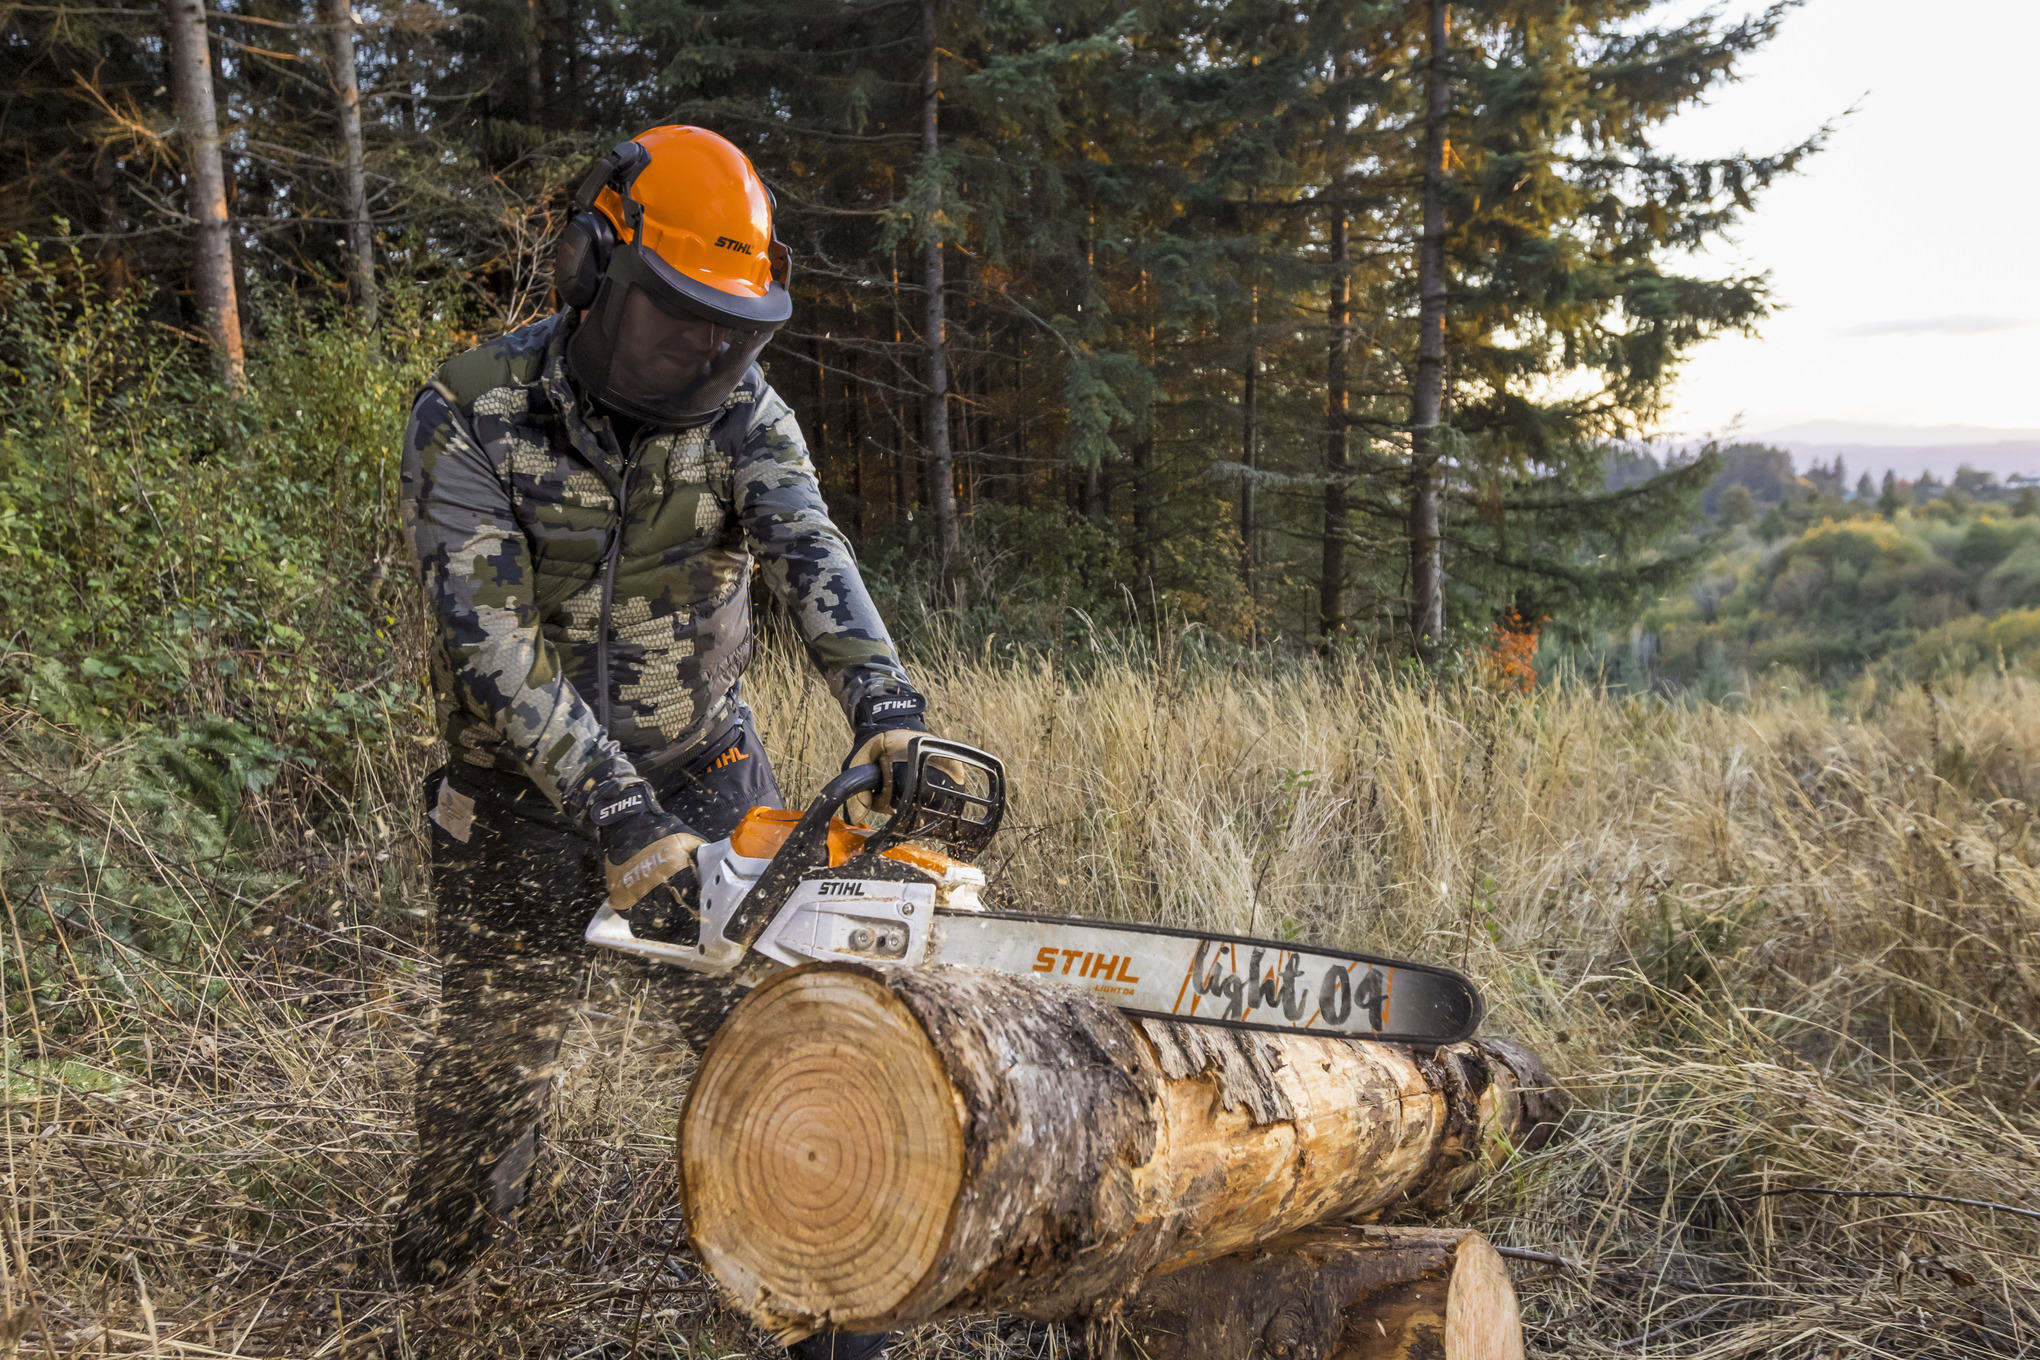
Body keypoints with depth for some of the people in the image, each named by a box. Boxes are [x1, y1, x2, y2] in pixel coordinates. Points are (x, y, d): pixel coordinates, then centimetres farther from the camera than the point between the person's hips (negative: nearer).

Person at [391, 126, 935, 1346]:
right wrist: (616, 815, -35)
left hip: (703, 762, 2)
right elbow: (493, 649, -25)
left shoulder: (738, 412, -11)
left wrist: (886, 703, -46)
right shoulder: (471, 421, -18)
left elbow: (808, 550, -28)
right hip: (528, 786, -1)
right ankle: (436, 1275, 42)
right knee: (495, 1052, 12)